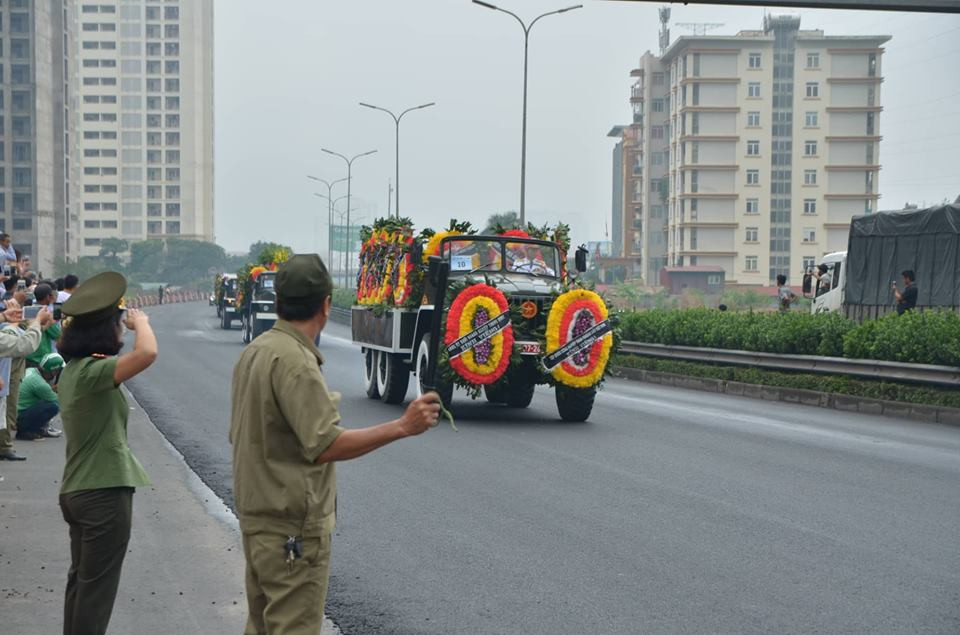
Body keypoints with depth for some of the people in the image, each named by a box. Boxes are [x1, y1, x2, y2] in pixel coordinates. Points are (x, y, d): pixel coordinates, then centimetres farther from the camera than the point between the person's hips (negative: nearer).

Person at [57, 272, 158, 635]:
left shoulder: (72, 369, 7)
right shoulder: (92, 371, -22)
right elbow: (147, 353, -36)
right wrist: (141, 321, -20)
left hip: (78, 490, 10)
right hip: (104, 492, -9)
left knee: (81, 581, 18)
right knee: (97, 588, 0)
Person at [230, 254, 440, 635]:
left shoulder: (255, 352, 8)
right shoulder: (295, 361, -21)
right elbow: (326, 445, -26)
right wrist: (402, 427, -26)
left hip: (256, 518, 10)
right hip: (293, 528, -10)